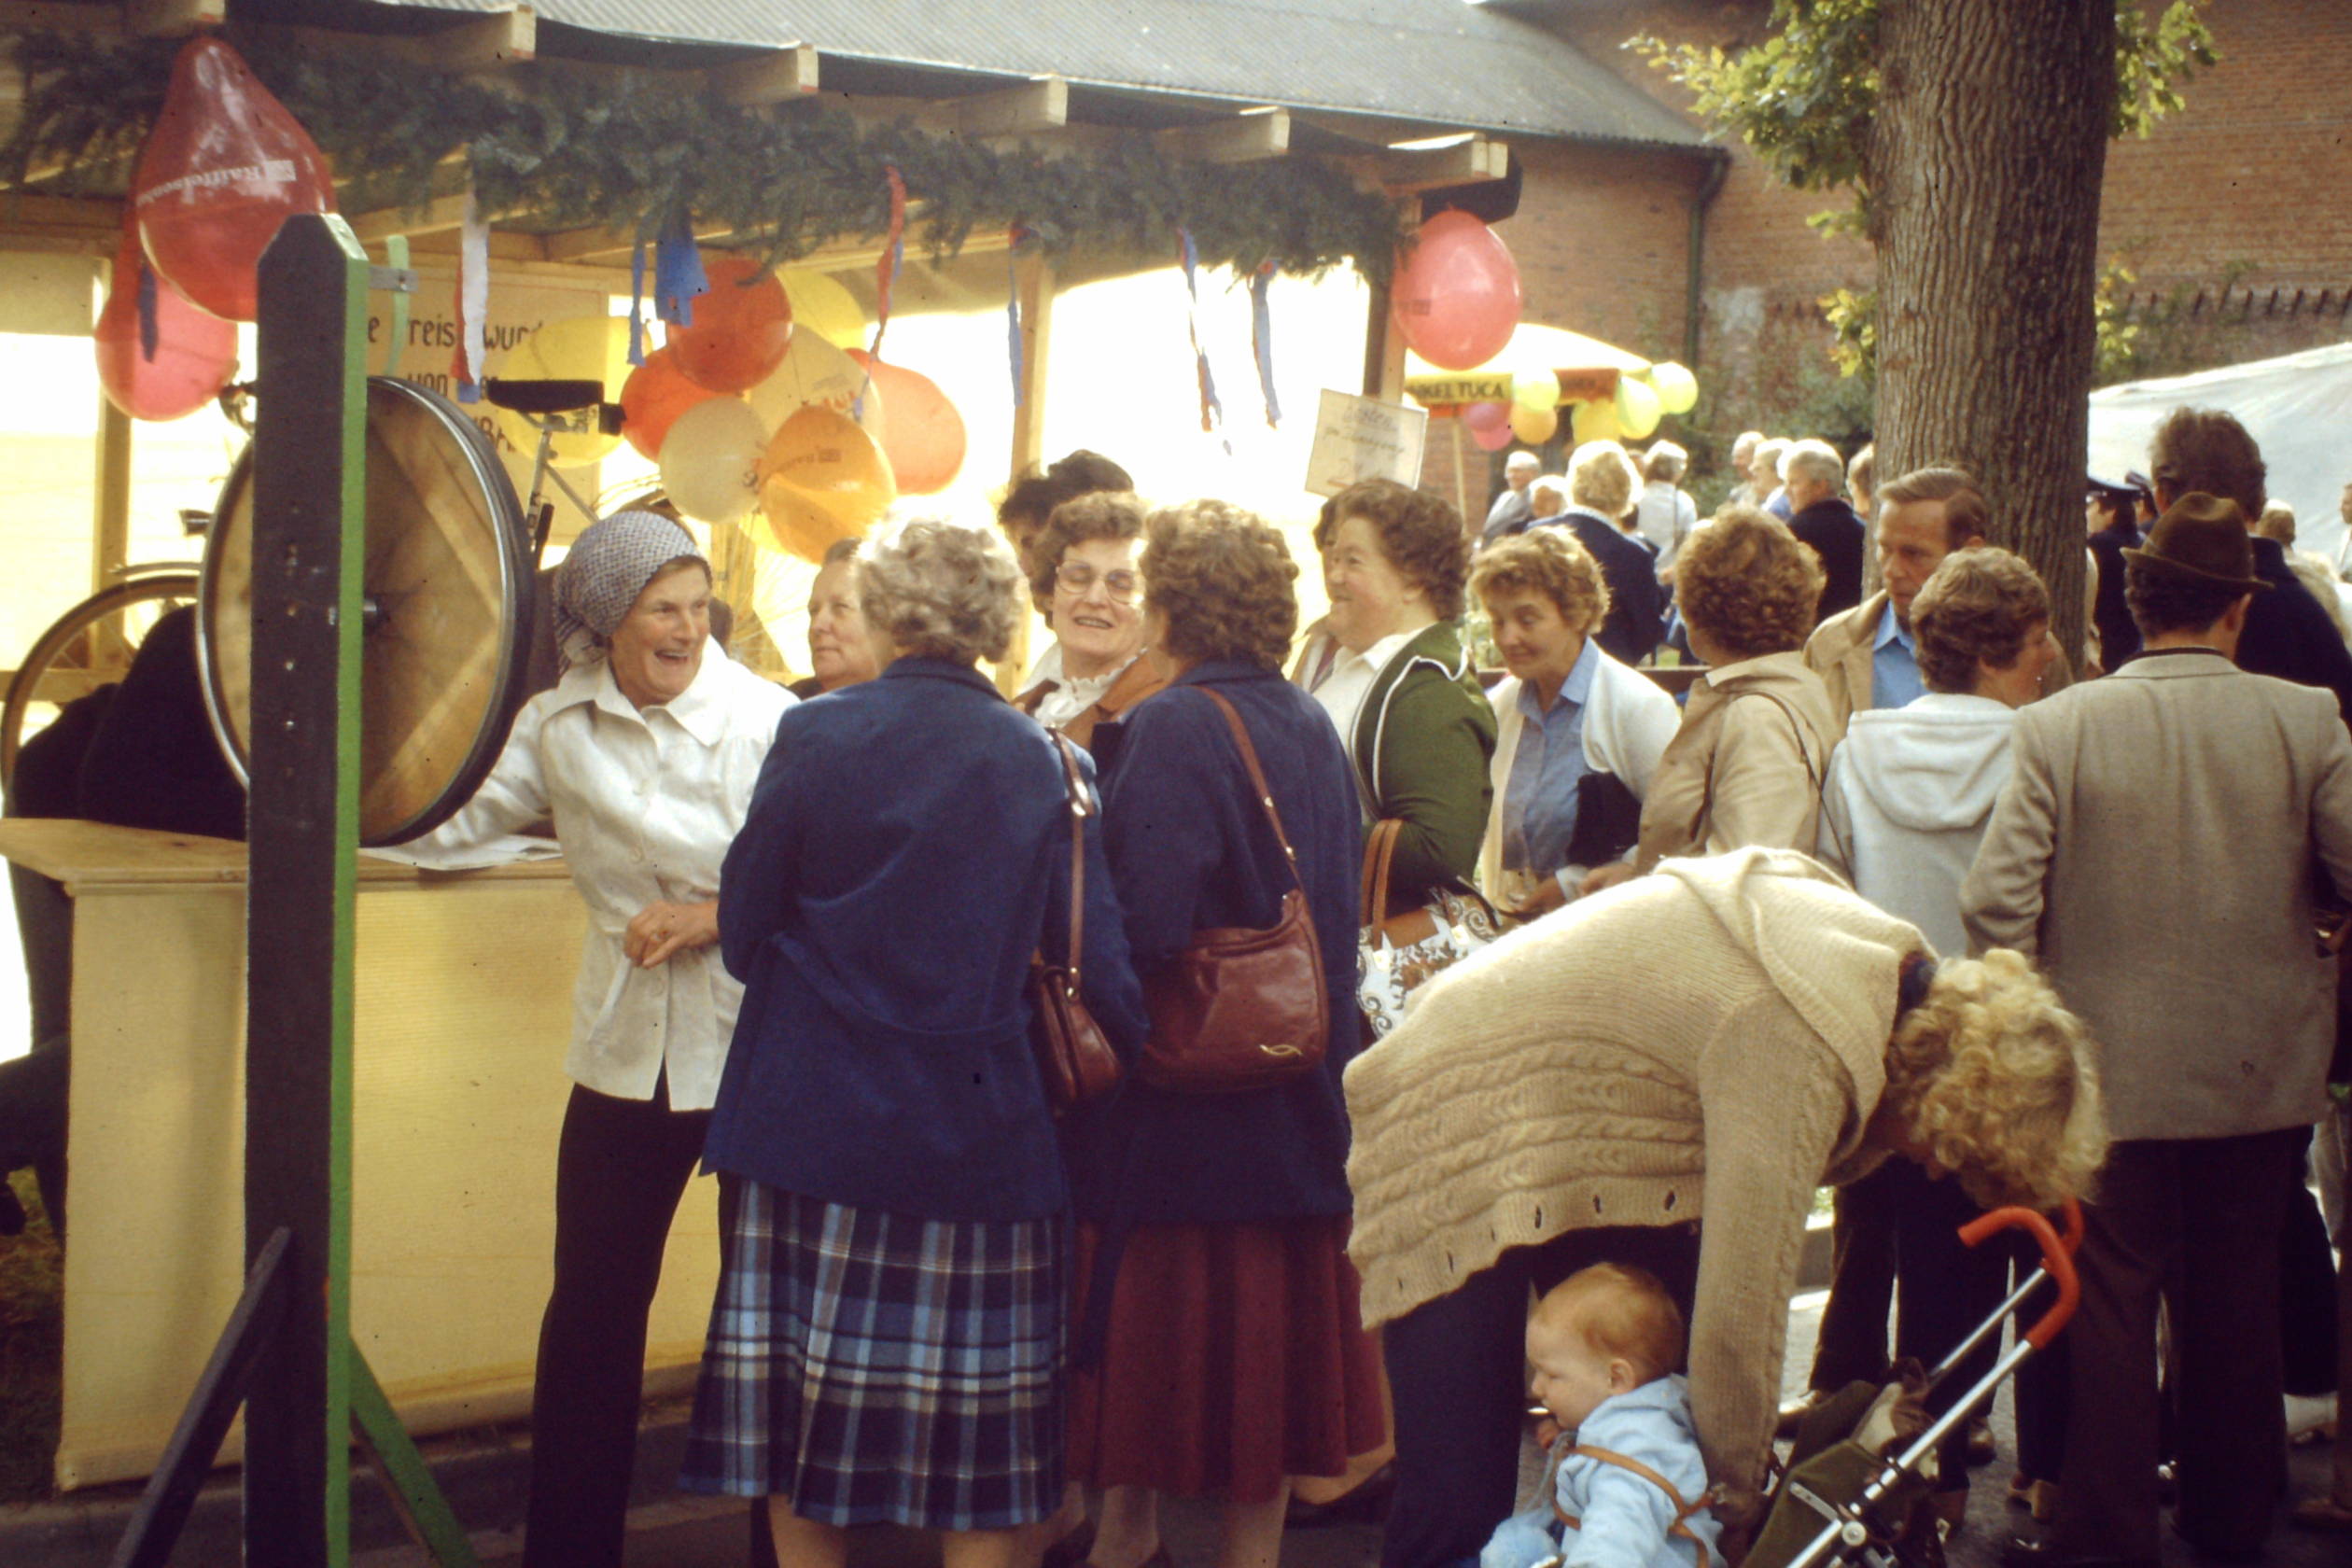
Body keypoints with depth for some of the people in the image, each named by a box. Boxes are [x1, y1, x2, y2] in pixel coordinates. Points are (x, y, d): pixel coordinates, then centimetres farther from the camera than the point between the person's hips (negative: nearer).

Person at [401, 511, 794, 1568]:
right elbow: (445, 823, 8)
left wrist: (717, 914, -19)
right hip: (629, 1053, 4)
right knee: (592, 1309, 8)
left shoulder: (762, 718, -8)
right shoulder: (559, 724, 5)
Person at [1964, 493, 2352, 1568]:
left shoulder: (2059, 725, -11)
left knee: (2110, 1300, 8)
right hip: (2263, 1072, 2)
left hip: (2113, 1074, -2)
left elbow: (1995, 902, -13)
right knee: (2237, 1298, 16)